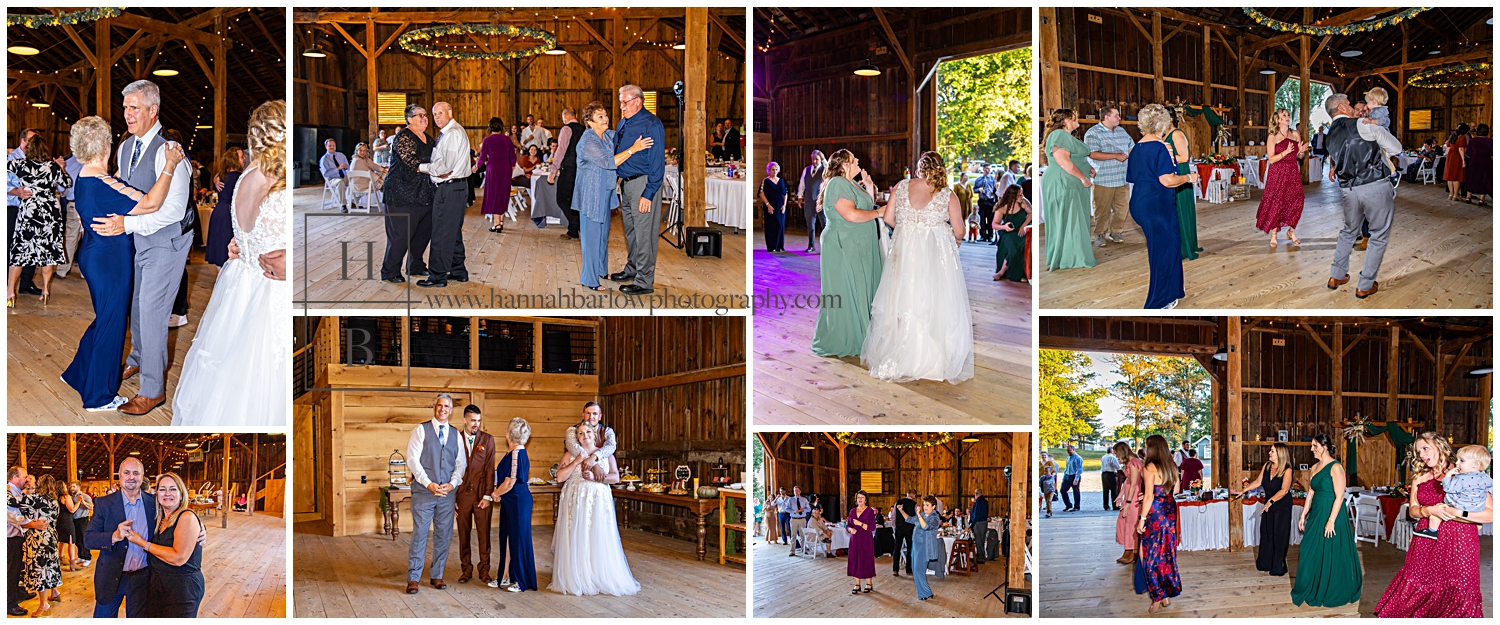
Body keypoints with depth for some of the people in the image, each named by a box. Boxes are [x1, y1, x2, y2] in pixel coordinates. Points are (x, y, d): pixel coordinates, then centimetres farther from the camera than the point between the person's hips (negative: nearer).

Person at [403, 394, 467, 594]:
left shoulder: (455, 435, 12)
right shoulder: (421, 430, 0)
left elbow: (461, 463, 11)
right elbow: (412, 459, -7)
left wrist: (452, 483, -7)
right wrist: (429, 484, -15)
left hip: (447, 493, 4)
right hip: (423, 492, -4)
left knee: (443, 536, 6)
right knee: (419, 534, -4)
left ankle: (437, 576, 16)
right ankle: (413, 579, 1)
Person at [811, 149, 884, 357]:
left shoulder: (852, 184, 15)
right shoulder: (837, 184, -15)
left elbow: (868, 206, 21)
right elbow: (851, 215, -25)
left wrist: (869, 188, 8)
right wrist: (878, 212, -14)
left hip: (860, 249, 10)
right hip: (843, 248, -10)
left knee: (860, 292, 11)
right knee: (845, 295, -4)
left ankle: (857, 337, 18)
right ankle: (840, 343, 3)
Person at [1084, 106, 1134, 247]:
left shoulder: (1121, 131, 15)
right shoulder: (1093, 133, -8)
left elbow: (1132, 147, 27)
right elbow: (1093, 154, -19)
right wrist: (1115, 155, -19)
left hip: (1122, 179, 6)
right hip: (1103, 180, -6)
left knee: (1121, 207, 6)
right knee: (1102, 209, -1)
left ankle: (1115, 232, 20)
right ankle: (1099, 234, 12)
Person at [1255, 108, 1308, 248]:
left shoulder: (1295, 135, 6)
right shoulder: (1273, 137, -6)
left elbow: (1298, 156, 13)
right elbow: (1271, 159, -11)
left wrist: (1301, 151, -9)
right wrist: (1286, 152, -22)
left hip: (1293, 173, 4)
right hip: (1277, 175, -4)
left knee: (1296, 202, 0)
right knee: (1276, 204, -4)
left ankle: (1291, 231, 17)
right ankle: (1273, 235, 5)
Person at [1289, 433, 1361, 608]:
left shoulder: (1335, 467, -14)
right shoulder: (1315, 467, 10)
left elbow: (1339, 496, -18)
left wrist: (1331, 520, -22)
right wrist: (1303, 516, 13)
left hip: (1331, 514, -8)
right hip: (1316, 514, 8)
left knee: (1331, 554, 2)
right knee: (1310, 552, 10)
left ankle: (1332, 594, 14)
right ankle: (1313, 589, 22)